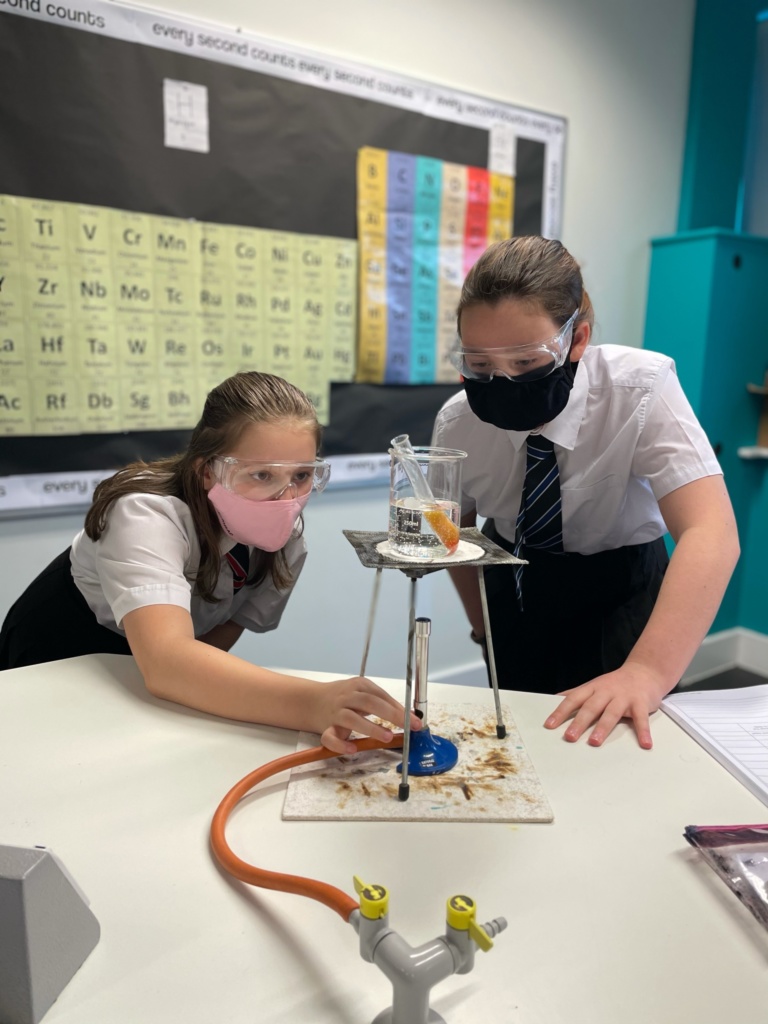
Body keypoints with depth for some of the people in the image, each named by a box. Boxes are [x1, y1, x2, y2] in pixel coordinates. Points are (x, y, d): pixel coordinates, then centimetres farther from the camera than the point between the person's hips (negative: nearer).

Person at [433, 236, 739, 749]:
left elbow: (712, 534, -39)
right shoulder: (456, 422, -19)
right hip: (515, 590, 3)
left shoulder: (639, 388, -29)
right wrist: (484, 626, 4)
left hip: (620, 594, -2)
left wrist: (647, 672, -51)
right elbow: (454, 530, 0)